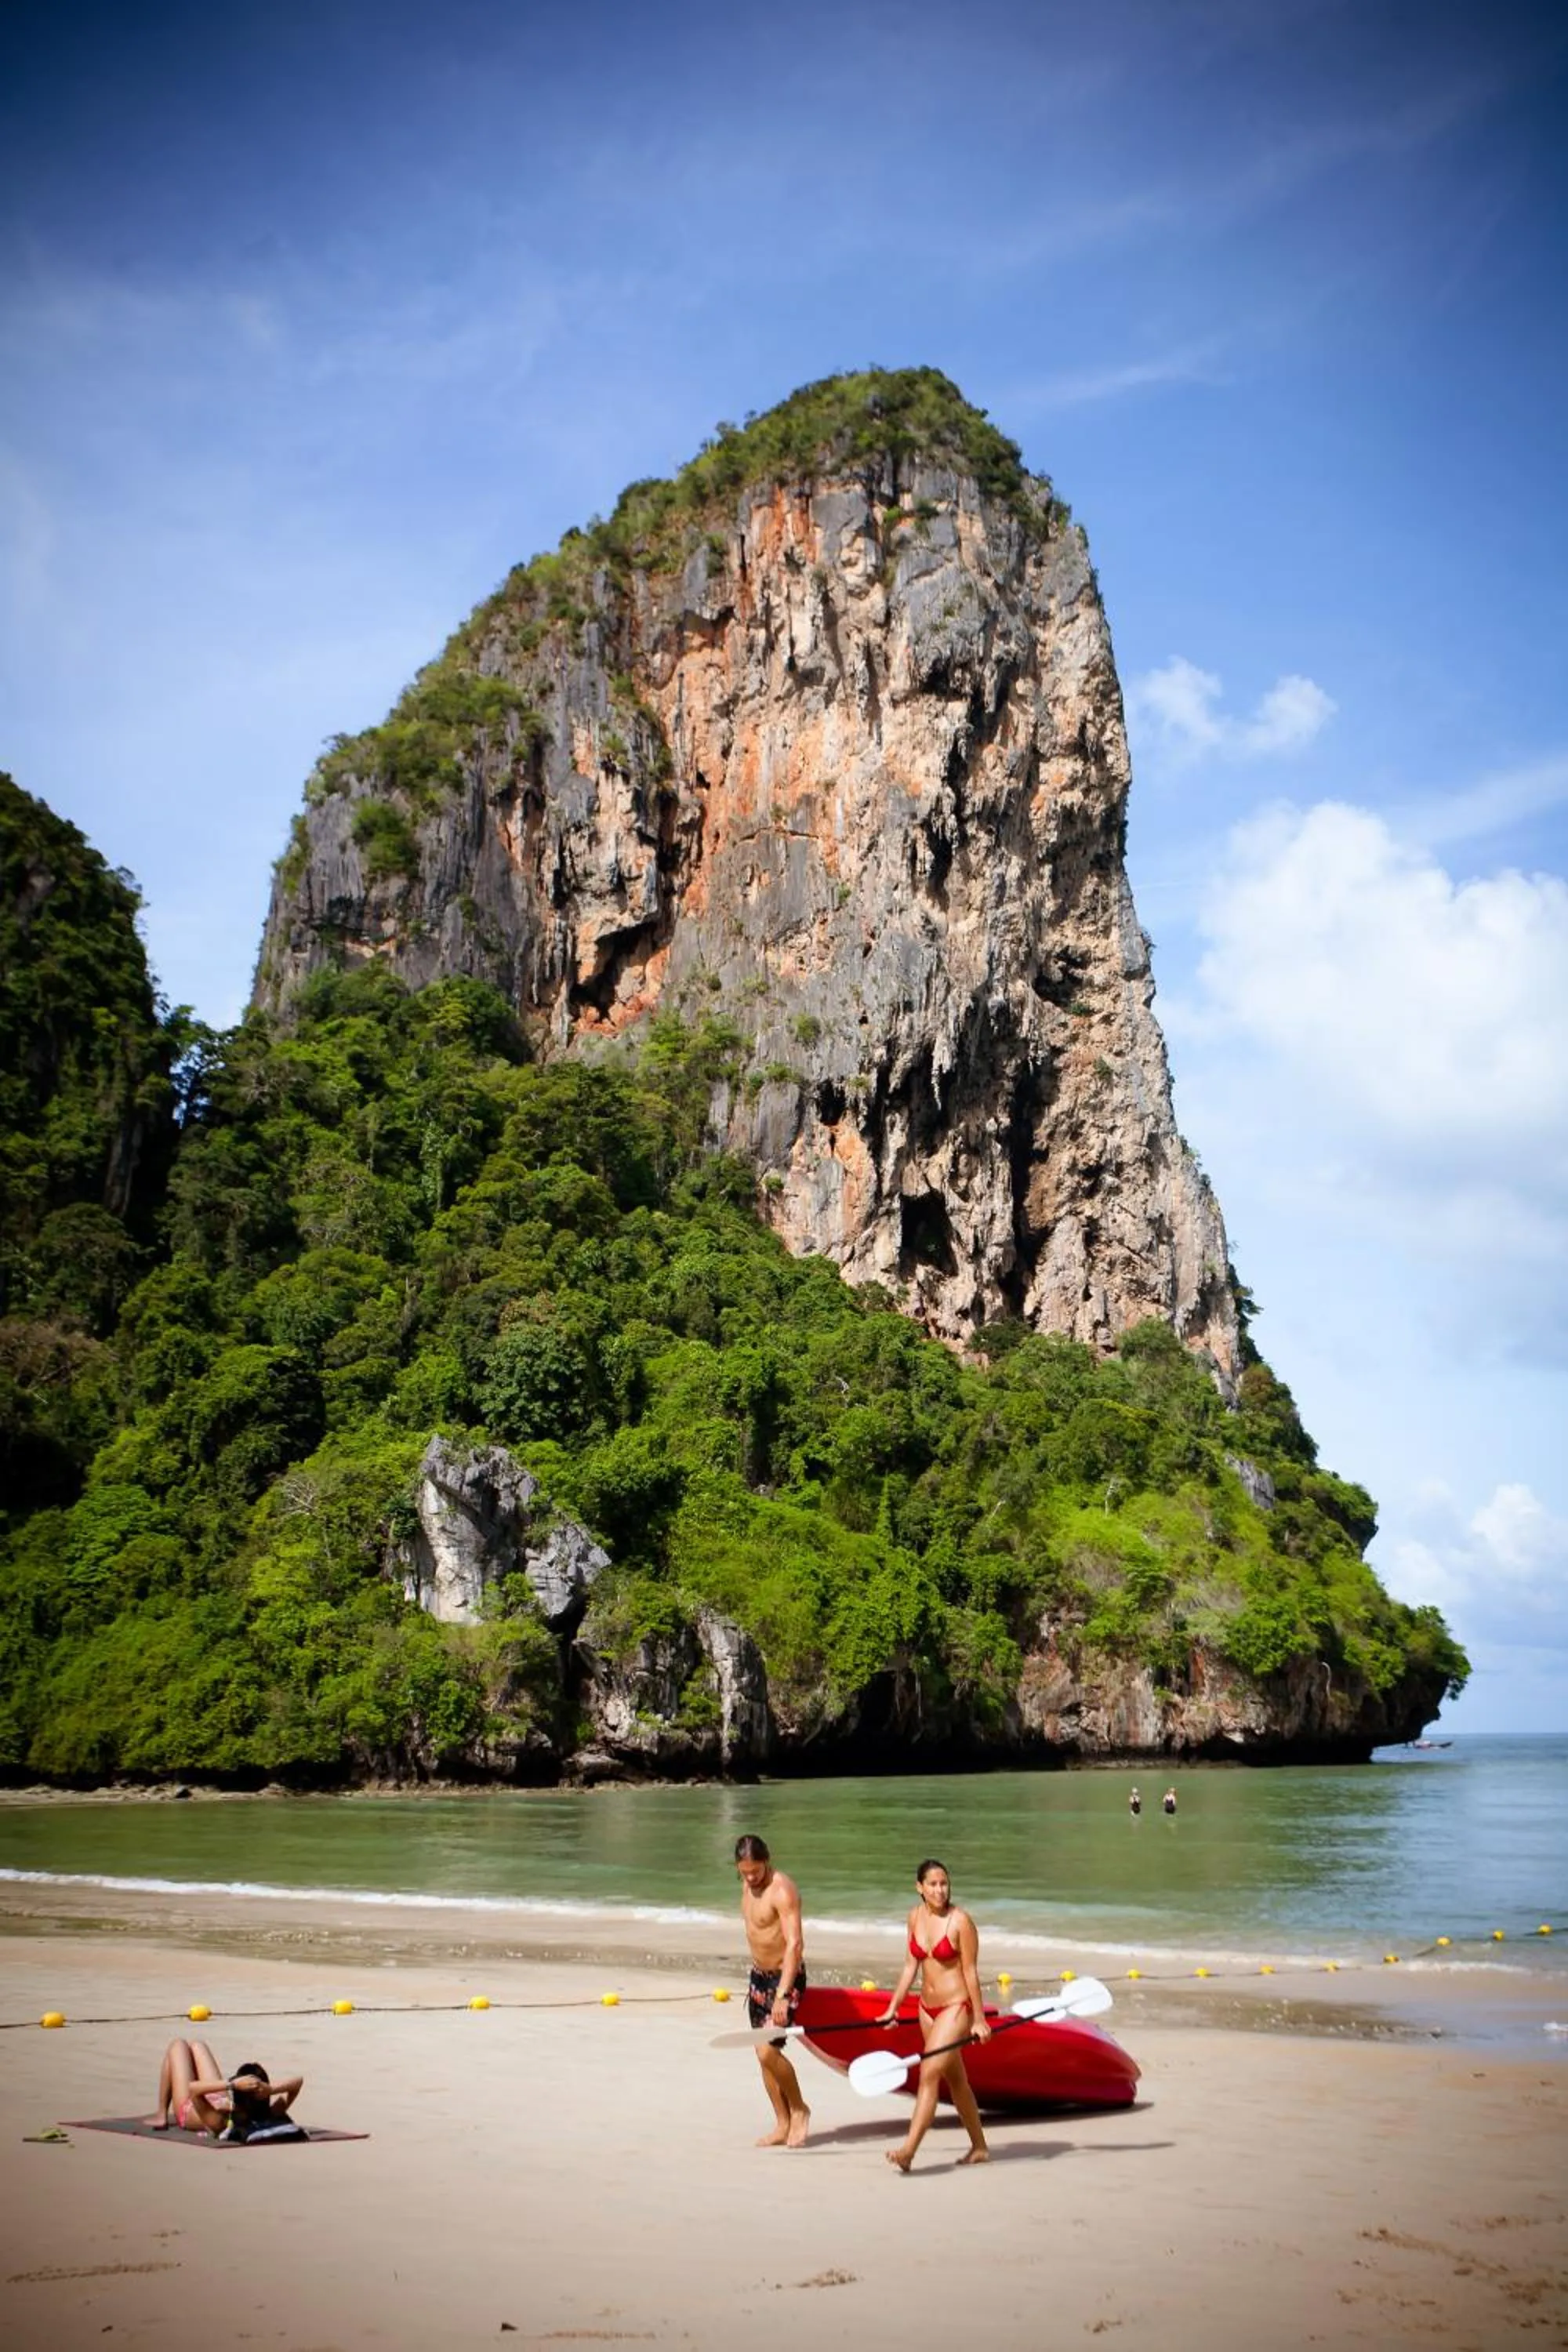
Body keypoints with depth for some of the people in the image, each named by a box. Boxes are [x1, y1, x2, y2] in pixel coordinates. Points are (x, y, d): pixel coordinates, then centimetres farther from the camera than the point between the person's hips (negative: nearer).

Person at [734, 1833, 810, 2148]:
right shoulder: (747, 1885, 4)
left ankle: (799, 2109, 7)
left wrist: (783, 1995, -37)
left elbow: (795, 1944, -30)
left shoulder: (782, 1891, -23)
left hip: (785, 1977, -8)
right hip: (759, 1975, 8)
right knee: (764, 2053, 8)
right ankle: (783, 2125, 18)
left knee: (768, 2050, -16)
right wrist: (758, 1973, 20)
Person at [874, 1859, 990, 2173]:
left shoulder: (960, 1921, -15)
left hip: (956, 2007, -7)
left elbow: (971, 1972, -12)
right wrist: (893, 2007, 11)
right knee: (954, 2079, 16)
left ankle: (908, 2149, -15)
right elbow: (912, 1965, 11)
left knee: (929, 2074, -14)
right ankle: (979, 2147, 30)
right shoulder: (915, 1917, 2)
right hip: (928, 2007, 7)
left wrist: (979, 2020, -10)